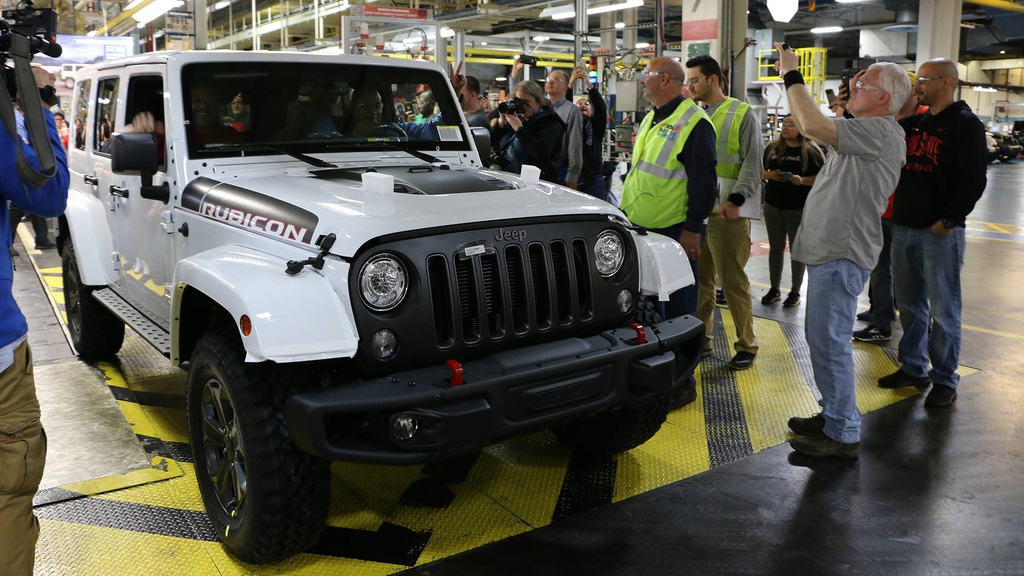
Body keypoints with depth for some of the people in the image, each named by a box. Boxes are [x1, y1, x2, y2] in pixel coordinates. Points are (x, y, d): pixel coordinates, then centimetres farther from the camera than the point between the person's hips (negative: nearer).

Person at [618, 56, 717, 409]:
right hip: (641, 227, 9)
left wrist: (692, 229, -19)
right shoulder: (651, 119, 16)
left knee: (677, 309, 1)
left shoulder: (693, 123, -12)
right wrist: (625, 212, 22)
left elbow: (703, 182, -16)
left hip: (674, 231, -9)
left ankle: (681, 383, 12)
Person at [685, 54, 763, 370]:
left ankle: (746, 345, 9)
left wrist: (735, 200, -19)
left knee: (733, 280, -2)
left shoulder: (741, 114, -1)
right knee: (699, 279, 12)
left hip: (727, 213, -6)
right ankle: (700, 338, 24)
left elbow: (753, 163, -7)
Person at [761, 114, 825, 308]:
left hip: (799, 208, -4)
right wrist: (769, 175, -10)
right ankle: (774, 289, 18)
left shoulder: (811, 151, -7)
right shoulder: (772, 147, 6)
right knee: (775, 248, 10)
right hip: (773, 206, 4)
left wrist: (802, 180, -22)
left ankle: (795, 291, 13)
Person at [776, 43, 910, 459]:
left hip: (842, 255, -11)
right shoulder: (864, 132, 18)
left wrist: (793, 76, -14)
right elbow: (813, 127, 25)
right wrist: (790, 80, 20)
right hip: (829, 250, 11)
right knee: (822, 338, 18)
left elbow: (813, 126, -26)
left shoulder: (881, 132, -16)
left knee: (830, 341, -7)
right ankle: (832, 415, 30)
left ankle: (843, 435, 3)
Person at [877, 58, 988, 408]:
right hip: (904, 228, 7)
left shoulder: (966, 125, -6)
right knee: (910, 305, 14)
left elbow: (974, 179, -13)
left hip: (941, 233, -7)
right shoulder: (914, 122, 14)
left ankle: (945, 380, 11)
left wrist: (949, 220, -17)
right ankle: (913, 368, 26)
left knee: (943, 310, 1)